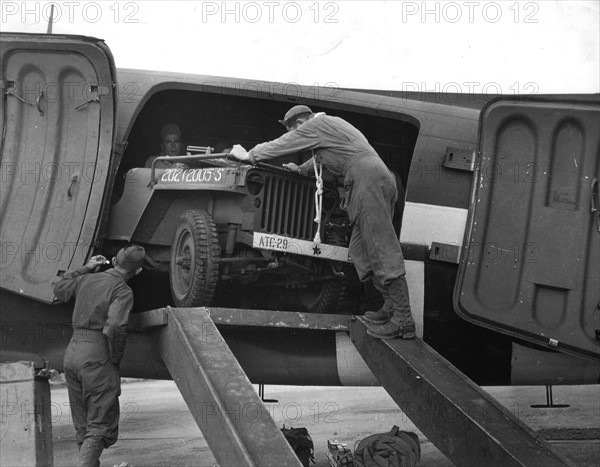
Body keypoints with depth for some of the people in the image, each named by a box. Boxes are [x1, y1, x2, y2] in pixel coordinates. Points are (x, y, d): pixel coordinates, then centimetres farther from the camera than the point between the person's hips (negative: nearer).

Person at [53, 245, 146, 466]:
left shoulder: (86, 280, 11)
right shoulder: (123, 291, -9)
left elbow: (60, 289, 31)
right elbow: (115, 328, -22)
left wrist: (86, 268, 34)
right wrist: (116, 359, -8)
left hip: (72, 351, 7)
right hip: (97, 356, -7)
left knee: (83, 426, 16)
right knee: (101, 426, -2)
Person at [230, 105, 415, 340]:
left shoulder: (315, 125, 3)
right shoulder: (330, 123, 30)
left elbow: (280, 144, 10)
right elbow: (322, 156, 48)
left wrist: (248, 155, 22)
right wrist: (301, 169, 61)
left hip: (366, 177, -10)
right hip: (382, 177, 10)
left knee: (383, 249, -13)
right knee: (359, 249, 11)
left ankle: (403, 320, -17)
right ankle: (391, 307, 8)